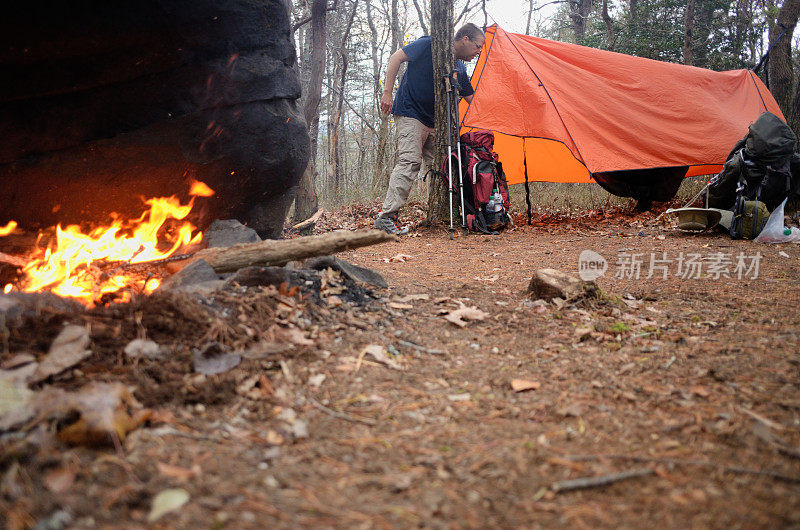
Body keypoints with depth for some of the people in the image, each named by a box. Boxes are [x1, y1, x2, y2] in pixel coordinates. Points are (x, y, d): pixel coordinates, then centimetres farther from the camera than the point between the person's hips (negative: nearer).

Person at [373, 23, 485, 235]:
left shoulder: (460, 69, 12)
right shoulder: (430, 45, -8)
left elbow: (472, 100, 21)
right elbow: (396, 58, -8)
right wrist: (387, 92, -12)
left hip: (433, 121, 8)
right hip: (410, 113, -8)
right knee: (410, 161, -18)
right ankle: (386, 216, -20)